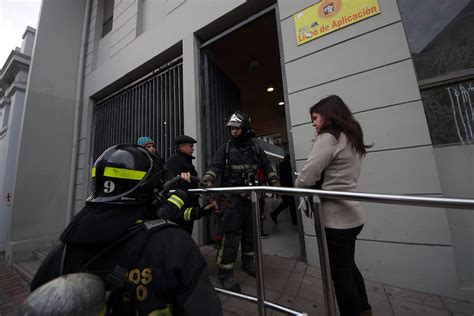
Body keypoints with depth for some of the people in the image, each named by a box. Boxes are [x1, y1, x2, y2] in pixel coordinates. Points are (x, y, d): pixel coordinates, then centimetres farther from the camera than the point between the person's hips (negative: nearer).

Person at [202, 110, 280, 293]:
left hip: (250, 195, 4)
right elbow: (215, 166, -10)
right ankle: (225, 273, 11)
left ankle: (248, 262, 37)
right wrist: (208, 180, -28)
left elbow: (266, 167, 9)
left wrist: (274, 181, -5)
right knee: (232, 233, -4)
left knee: (250, 231, 16)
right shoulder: (225, 148, 0)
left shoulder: (255, 148, 8)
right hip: (232, 195, -4)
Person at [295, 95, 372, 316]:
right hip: (351, 215, 9)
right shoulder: (351, 139, 13)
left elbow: (305, 179, -21)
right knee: (348, 267, 25)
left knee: (340, 274, 9)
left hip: (335, 219, -9)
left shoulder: (328, 138, -15)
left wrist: (305, 194, 0)